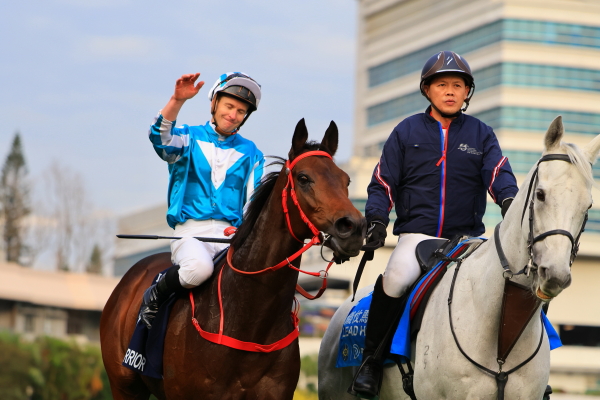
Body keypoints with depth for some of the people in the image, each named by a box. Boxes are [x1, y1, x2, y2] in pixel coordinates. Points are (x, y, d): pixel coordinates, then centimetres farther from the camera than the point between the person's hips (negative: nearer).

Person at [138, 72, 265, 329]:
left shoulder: (251, 154, 18)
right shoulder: (190, 139, 11)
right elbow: (160, 139, -11)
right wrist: (177, 100, -25)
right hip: (192, 231, -2)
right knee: (199, 267, -37)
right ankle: (154, 296, -8)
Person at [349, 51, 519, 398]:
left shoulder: (481, 134, 12)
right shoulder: (407, 132, 10)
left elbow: (498, 173, -2)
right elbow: (384, 181, 10)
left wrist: (509, 200, -23)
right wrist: (376, 220, -5)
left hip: (467, 237, 2)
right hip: (417, 235, -2)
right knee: (396, 278, -30)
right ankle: (372, 359, -16)